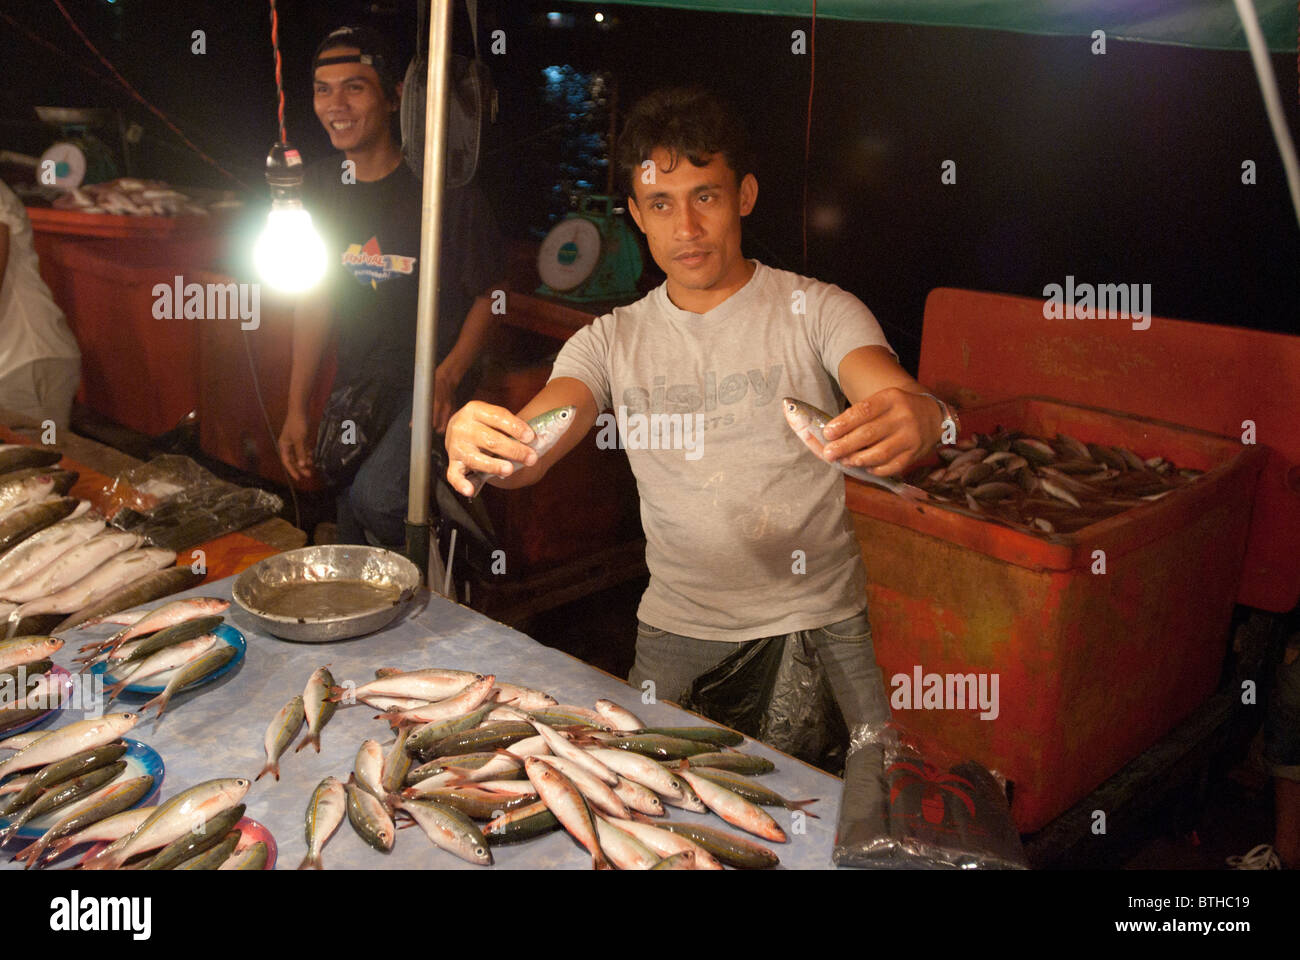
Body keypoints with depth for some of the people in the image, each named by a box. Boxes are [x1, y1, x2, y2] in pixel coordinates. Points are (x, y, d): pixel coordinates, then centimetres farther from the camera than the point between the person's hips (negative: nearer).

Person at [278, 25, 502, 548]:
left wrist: (448, 376, -21)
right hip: (354, 386, 6)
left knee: (375, 496, -28)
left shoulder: (442, 186, -12)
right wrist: (296, 411, 8)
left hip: (430, 380, -5)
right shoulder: (320, 184, 4)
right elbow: (314, 299, 11)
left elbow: (487, 296, -6)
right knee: (354, 552, 9)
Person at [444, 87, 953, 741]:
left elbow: (898, 397, -20)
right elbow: (526, 451, -9)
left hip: (820, 621, -1)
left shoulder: (816, 311, -3)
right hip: (677, 631, 2)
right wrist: (474, 443, -34)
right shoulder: (612, 341, 4)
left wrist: (917, 418, -46)